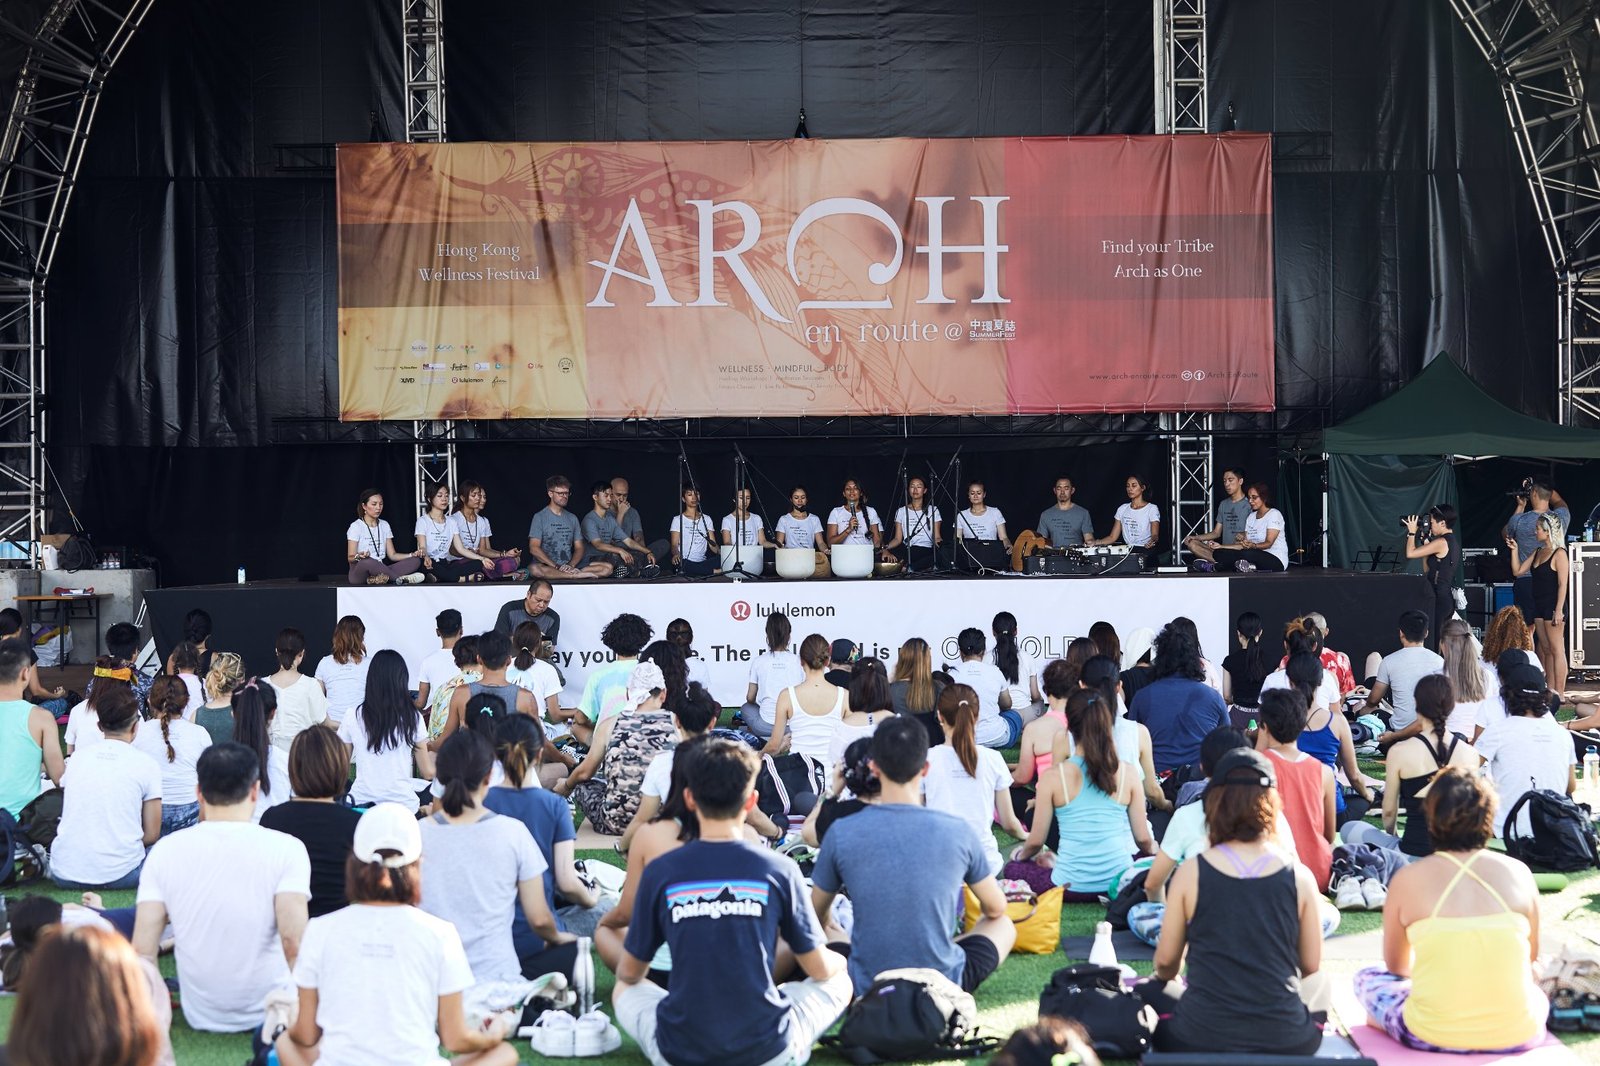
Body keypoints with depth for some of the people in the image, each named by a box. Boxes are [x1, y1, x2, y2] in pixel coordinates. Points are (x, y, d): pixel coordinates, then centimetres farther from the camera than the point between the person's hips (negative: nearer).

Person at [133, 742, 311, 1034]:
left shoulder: (165, 851, -4)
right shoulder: (286, 849, -12)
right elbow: (293, 941, -22)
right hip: (267, 1014, -3)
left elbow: (142, 952, -6)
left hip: (200, 1017, 3)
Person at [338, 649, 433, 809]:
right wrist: (430, 758, 27)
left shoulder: (352, 717, 0)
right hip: (402, 804, -1)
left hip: (361, 803, 1)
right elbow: (428, 773, 5)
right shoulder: (412, 718, -2)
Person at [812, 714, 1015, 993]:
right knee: (1003, 925, 26)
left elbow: (816, 916, 5)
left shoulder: (841, 833, -11)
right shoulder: (957, 832, -11)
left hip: (867, 988, 1)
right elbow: (995, 908, 6)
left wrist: (830, 937, 28)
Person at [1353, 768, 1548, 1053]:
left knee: (1368, 978, 24)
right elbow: (1530, 959, 13)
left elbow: (1396, 965, 9)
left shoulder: (1407, 880, -5)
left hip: (1433, 1038, -3)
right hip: (1519, 1036, 4)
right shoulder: (1518, 872, -1)